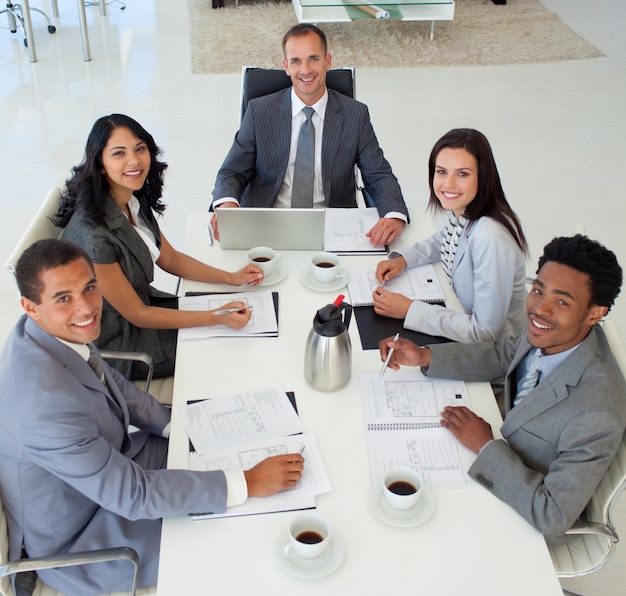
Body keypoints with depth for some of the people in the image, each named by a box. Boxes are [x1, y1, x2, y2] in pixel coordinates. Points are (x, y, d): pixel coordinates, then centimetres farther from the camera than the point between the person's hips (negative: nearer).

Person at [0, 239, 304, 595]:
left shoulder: (58, 330, -14)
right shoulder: (45, 403, -39)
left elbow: (110, 381, 7)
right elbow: (134, 495, -32)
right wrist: (248, 483, -29)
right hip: (72, 540, -7)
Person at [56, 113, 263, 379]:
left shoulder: (136, 200, -7)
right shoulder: (92, 234, -33)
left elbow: (170, 259, 6)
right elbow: (136, 314, -24)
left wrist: (231, 278, -5)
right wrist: (216, 317, -24)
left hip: (144, 301, 7)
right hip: (117, 342, -7)